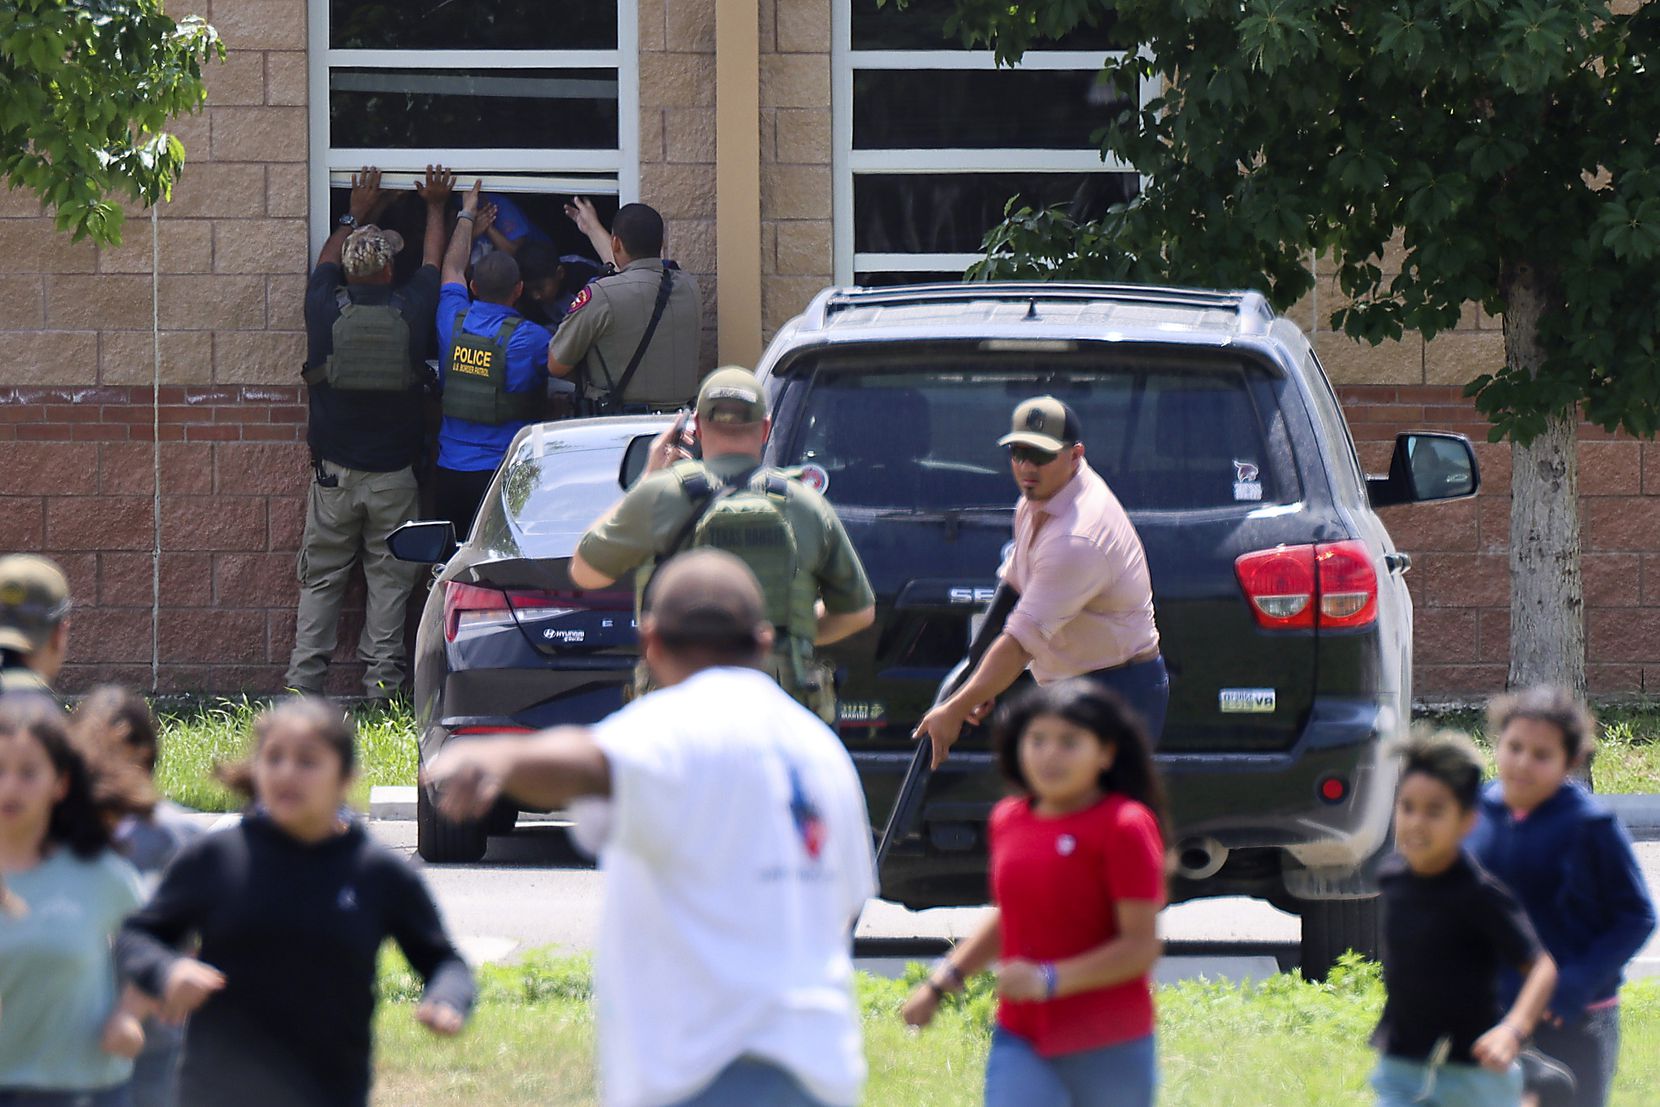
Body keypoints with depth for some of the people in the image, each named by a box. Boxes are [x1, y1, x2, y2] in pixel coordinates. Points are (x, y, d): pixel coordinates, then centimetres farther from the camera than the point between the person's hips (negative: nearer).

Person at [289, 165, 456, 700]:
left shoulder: (326, 309, -6)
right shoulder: (411, 310, -7)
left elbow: (328, 260, 18)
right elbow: (433, 261, 15)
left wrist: (356, 215, 35)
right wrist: (435, 208, 34)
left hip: (334, 473, 1)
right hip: (395, 472, -1)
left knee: (321, 577, 8)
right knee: (388, 576, 6)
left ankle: (304, 676, 3)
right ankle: (381, 676, 1)